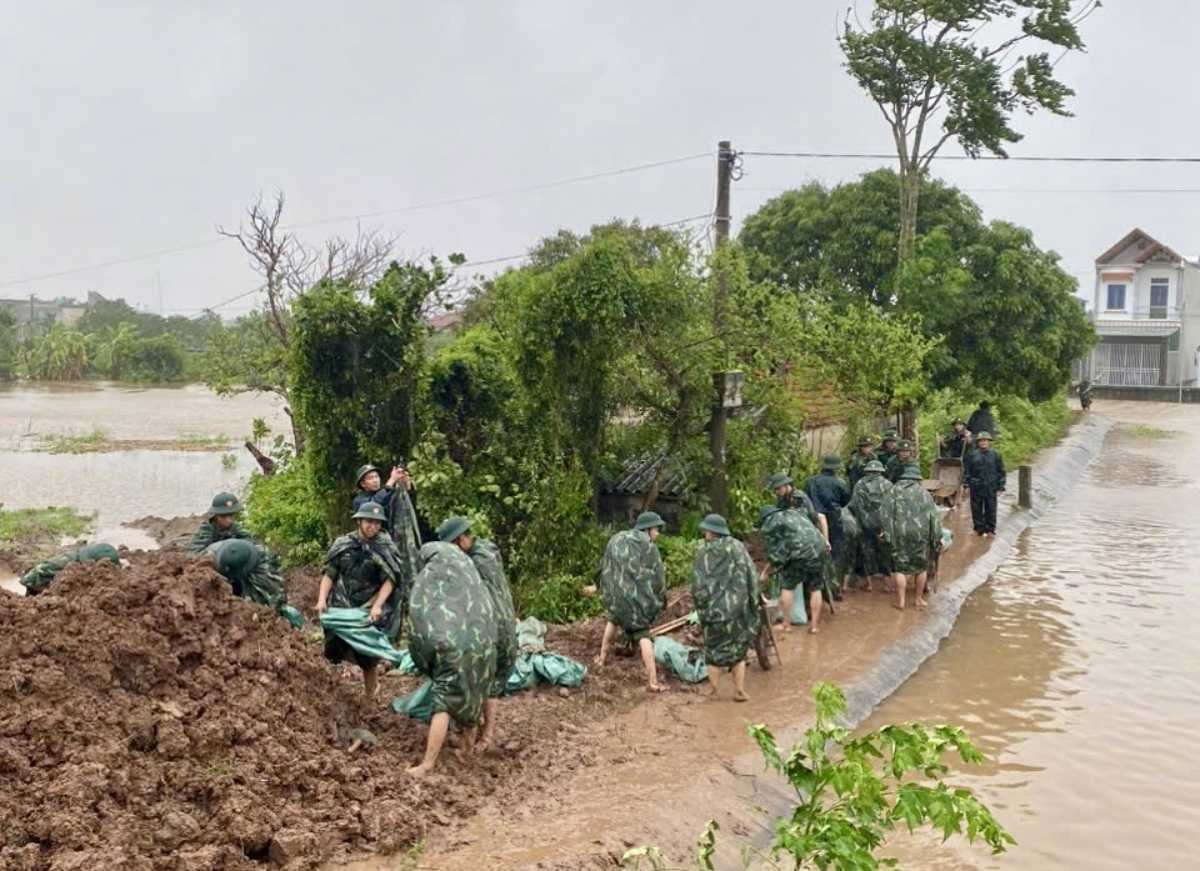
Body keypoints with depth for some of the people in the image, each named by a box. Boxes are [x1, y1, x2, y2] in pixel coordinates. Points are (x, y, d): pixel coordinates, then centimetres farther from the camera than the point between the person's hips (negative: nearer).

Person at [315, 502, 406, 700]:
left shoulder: (385, 547, -6)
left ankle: (369, 698, 17)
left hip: (370, 609, -3)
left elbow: (390, 580, -10)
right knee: (334, 650, -1)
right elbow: (329, 575, 5)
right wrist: (322, 599, -8)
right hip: (343, 606, 3)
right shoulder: (343, 544, 1)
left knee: (366, 656, -3)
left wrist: (378, 605, -22)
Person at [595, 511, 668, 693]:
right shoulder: (649, 547, -7)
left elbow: (605, 569, 16)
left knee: (614, 618, 34)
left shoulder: (615, 540, 10)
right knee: (642, 634, 2)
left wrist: (606, 592, 29)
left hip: (615, 594, 5)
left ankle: (602, 658, 37)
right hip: (637, 595, -5)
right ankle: (652, 681, -5)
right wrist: (662, 599, 8)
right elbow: (658, 576, -7)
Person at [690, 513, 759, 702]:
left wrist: (701, 607, 2)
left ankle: (712, 690, 15)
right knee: (738, 650, 14)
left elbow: (698, 584, -9)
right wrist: (753, 605, 9)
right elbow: (752, 576, 2)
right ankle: (739, 690, 13)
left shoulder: (704, 552, -7)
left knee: (713, 649, 11)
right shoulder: (738, 547, 3)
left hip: (715, 607, -3)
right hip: (739, 607, 3)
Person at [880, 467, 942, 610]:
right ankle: (919, 598, 21)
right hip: (920, 533, 1)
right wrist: (936, 538, 10)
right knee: (921, 566, 15)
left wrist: (887, 533, -1)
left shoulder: (894, 490, 10)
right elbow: (934, 516, 7)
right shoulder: (923, 492, 12)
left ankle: (900, 601, 4)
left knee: (900, 567, 4)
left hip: (900, 533, -1)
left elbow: (885, 513, 0)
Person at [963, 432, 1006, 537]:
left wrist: (1001, 486, 2)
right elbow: (966, 470, 9)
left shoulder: (995, 455, 5)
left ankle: (990, 529, 10)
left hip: (991, 488, -1)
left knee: (990, 509, 2)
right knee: (977, 509, 4)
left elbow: (1001, 472, 8)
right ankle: (979, 528, 13)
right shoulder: (973, 455, 6)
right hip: (976, 487, 1)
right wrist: (966, 483, 1)